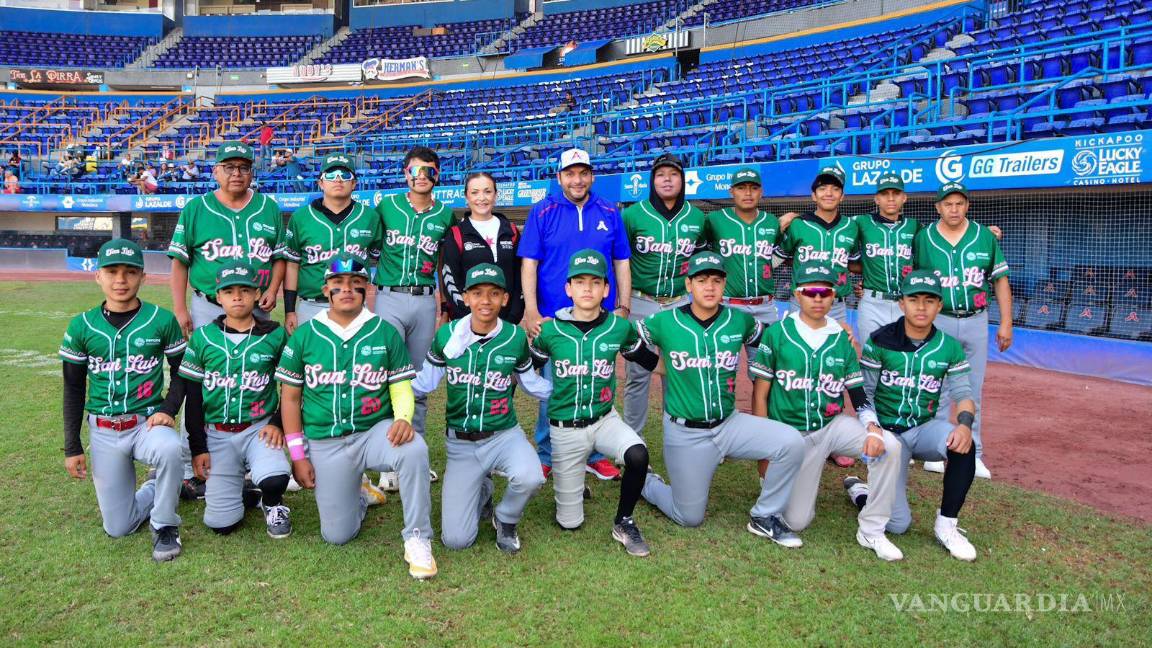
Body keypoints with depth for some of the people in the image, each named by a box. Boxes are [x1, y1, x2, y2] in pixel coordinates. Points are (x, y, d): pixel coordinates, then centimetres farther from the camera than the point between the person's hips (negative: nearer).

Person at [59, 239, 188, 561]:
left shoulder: (162, 321, -6)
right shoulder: (81, 326, -1)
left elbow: (181, 372, 5)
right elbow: (73, 389, 6)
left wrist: (168, 409, -14)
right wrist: (72, 447, 5)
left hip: (147, 423, -2)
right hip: (103, 432, 2)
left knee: (170, 448, -39)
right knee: (118, 527, 1)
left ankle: (165, 526, -14)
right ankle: (158, 487, 33)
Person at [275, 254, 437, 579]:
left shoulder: (385, 333, 0)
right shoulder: (304, 336, 2)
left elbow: (401, 387, 1)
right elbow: (290, 397, 6)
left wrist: (403, 418, -23)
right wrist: (298, 456, 2)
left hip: (376, 431, -1)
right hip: (325, 444, 1)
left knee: (414, 449, -35)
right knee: (336, 535, -1)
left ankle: (417, 540, -19)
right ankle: (358, 496, 34)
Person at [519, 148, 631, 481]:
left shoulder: (609, 213, 7)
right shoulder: (542, 212, 0)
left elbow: (622, 263, 10)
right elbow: (528, 264, -4)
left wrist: (624, 307, 3)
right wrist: (531, 313, -12)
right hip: (553, 317, -2)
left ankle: (595, 454, 24)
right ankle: (546, 456, 21)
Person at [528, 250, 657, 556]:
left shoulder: (620, 328, -5)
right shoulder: (550, 331, -8)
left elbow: (652, 362, 9)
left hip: (605, 420, 1)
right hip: (564, 428, -1)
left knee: (638, 454, -33)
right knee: (569, 522, 2)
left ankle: (624, 522, -5)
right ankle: (570, 484, 38)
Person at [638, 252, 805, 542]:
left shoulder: (740, 321, -2)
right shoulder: (664, 322, -10)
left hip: (729, 424, 3)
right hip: (686, 433, -3)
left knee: (792, 442, -21)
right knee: (690, 518, 5)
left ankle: (765, 518, 0)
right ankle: (645, 482, 37)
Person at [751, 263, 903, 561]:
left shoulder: (842, 339, 2)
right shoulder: (777, 333, -7)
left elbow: (860, 395, 3)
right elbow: (760, 394, -5)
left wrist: (873, 429, -18)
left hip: (834, 426, 3)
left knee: (889, 446, -25)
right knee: (795, 521, -7)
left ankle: (872, 531, -9)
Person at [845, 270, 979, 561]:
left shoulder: (949, 348, -1)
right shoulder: (880, 341, -8)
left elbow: (963, 394, -3)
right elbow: (864, 393, -5)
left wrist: (965, 424, -25)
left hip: (924, 429, 3)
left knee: (963, 444, -34)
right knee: (898, 524, -12)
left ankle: (946, 525, -13)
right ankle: (859, 491, 23)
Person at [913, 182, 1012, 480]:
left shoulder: (985, 237, 2)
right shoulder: (923, 238, -1)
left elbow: (1000, 280, 5)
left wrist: (1006, 323, 1)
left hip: (976, 321, 2)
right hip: (938, 321, -1)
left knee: (973, 390, 9)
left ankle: (973, 454, 18)